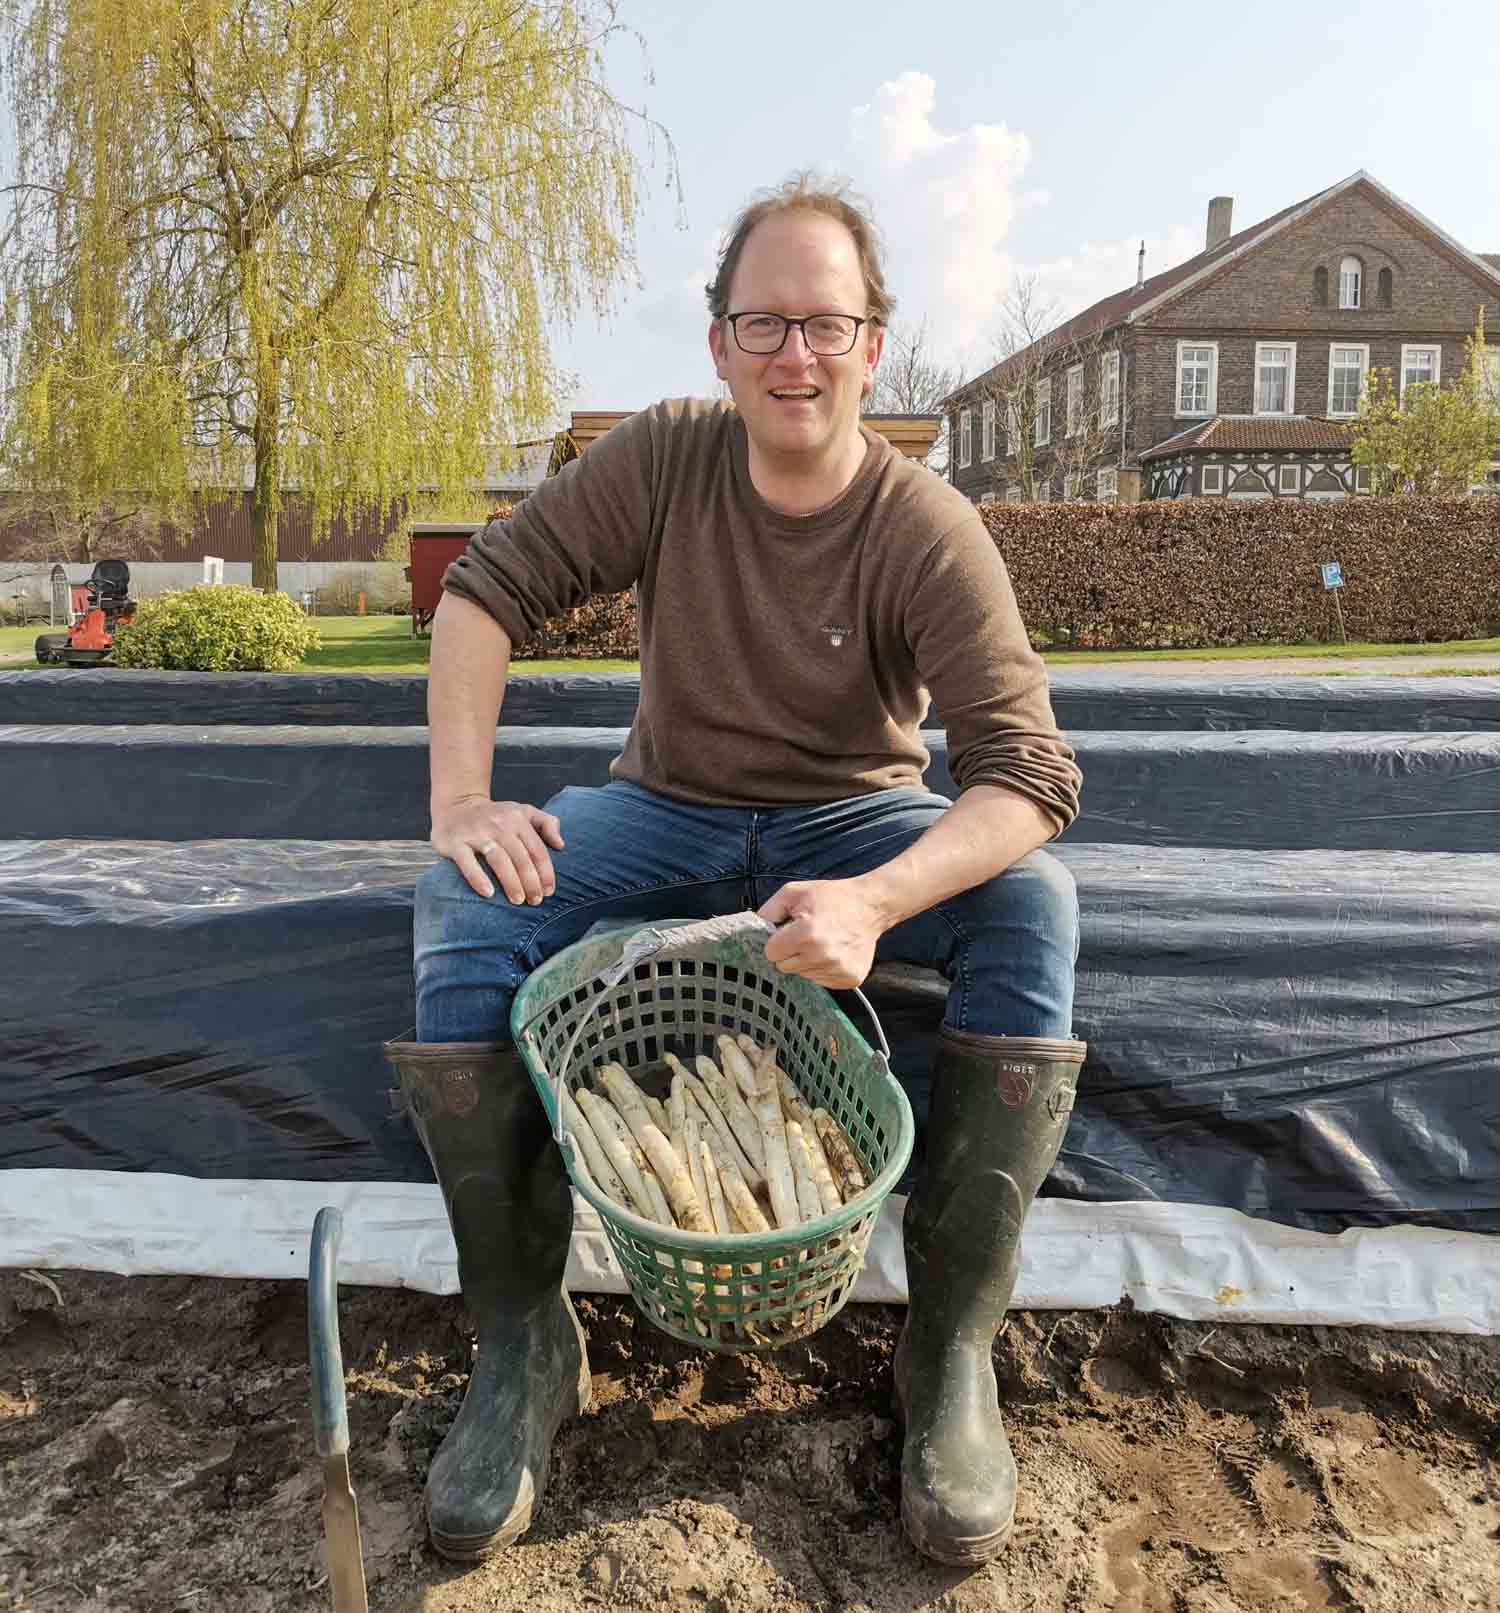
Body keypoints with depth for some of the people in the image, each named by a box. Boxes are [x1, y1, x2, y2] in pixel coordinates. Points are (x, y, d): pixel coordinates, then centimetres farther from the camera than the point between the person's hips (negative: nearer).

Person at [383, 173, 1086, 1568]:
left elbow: (1029, 774, -25)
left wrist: (875, 900, -44)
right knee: (463, 901, -25)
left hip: (856, 818, -1)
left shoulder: (929, 534, -16)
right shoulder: (664, 457, -9)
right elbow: (486, 585, -8)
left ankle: (950, 1347, -17)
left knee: (1033, 906, -30)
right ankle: (521, 1343, -14)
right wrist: (461, 800, -23)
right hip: (669, 811, 2)